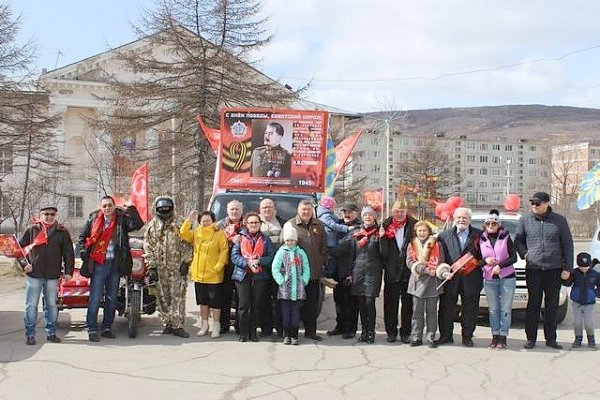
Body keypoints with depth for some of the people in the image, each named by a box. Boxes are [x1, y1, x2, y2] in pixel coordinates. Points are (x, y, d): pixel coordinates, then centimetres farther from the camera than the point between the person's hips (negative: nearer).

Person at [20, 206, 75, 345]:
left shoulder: (62, 232, 6)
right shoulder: (32, 230, 5)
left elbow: (69, 253, 5)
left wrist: (68, 271, -2)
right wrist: (24, 264, -2)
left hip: (53, 276, 1)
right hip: (34, 274, -1)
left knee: (51, 305, 10)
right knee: (31, 305, 2)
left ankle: (51, 332, 19)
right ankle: (30, 334, 9)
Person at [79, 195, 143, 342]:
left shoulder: (122, 219, 3)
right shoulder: (93, 219, 5)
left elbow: (138, 225, -14)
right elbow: (83, 237, 14)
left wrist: (131, 209, -18)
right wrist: (83, 252, 2)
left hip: (115, 264, 2)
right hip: (98, 264, -2)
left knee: (112, 298, 10)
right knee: (95, 299, -3)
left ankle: (107, 328, 21)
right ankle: (92, 330, 3)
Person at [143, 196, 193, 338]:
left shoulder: (178, 226, 9)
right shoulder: (152, 227, 9)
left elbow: (186, 245, 6)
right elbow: (148, 248, 4)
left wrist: (185, 262, -5)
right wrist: (151, 267, -4)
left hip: (177, 268, -1)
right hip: (160, 268, 1)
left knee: (178, 296, -5)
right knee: (163, 297, 4)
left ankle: (178, 325, -4)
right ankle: (167, 323, 14)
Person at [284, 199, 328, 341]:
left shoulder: (319, 225, 13)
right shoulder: (290, 225, 0)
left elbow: (324, 247, 17)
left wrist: (322, 261, 7)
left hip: (314, 272, 4)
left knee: (312, 303, 8)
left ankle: (311, 330, 18)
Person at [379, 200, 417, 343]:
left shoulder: (413, 225, 2)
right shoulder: (386, 226, 5)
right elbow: (383, 252, 2)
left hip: (408, 271, -1)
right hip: (391, 271, 1)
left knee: (407, 303, 6)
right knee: (390, 303, 6)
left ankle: (405, 332, 15)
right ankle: (391, 331, 16)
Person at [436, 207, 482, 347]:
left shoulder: (478, 235, 4)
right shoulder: (444, 235, 5)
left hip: (471, 279, 0)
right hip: (450, 278, 1)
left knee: (470, 310, 6)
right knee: (446, 309, 6)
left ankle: (467, 337, 18)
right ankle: (446, 336, 17)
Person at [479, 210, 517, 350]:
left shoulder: (506, 237, 0)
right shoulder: (481, 239, 7)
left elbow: (514, 257, -3)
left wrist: (500, 266, -15)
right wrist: (485, 260, -10)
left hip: (507, 278, -2)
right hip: (489, 279, 2)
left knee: (505, 309, -1)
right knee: (493, 309, 6)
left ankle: (503, 338, 2)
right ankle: (495, 336, 12)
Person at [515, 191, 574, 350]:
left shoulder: (559, 221, 2)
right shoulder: (525, 220, 3)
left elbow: (567, 245, 5)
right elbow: (518, 240, 14)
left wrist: (567, 268, 1)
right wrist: (524, 254, -4)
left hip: (554, 269, 1)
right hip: (533, 269, 0)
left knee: (552, 305, 8)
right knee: (533, 304, 1)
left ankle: (551, 338, 17)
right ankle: (531, 338, 8)